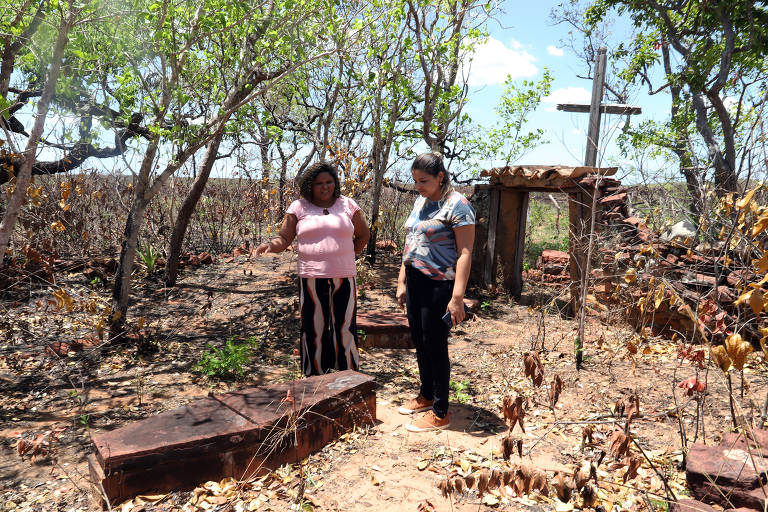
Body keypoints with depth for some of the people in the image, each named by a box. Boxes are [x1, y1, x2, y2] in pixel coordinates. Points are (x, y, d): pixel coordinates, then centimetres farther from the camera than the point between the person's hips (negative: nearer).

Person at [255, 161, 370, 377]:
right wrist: (270, 245, -17)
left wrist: (348, 255, 9)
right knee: (314, 330, 4)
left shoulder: (347, 205, 10)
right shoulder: (299, 207, 6)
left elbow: (363, 235, 19)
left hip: (343, 278, 1)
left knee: (345, 328, 4)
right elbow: (284, 239, 3)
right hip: (311, 278, -1)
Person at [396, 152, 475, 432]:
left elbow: (465, 253, -17)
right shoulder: (420, 202, 13)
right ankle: (426, 396, 34)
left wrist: (457, 297, -22)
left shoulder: (457, 205, -12)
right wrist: (402, 281, 16)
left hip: (438, 286, -8)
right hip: (415, 282, 8)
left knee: (435, 346, 0)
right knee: (419, 342, 16)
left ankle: (440, 413, 14)